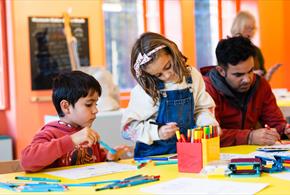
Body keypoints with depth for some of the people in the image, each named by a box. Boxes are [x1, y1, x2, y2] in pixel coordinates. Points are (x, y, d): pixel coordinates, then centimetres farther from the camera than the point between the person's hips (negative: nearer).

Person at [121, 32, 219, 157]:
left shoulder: (192, 76, 2)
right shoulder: (144, 91, -11)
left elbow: (202, 108, 15)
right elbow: (128, 128, -6)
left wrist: (209, 124, -5)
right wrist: (157, 132, -18)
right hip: (153, 155, -4)